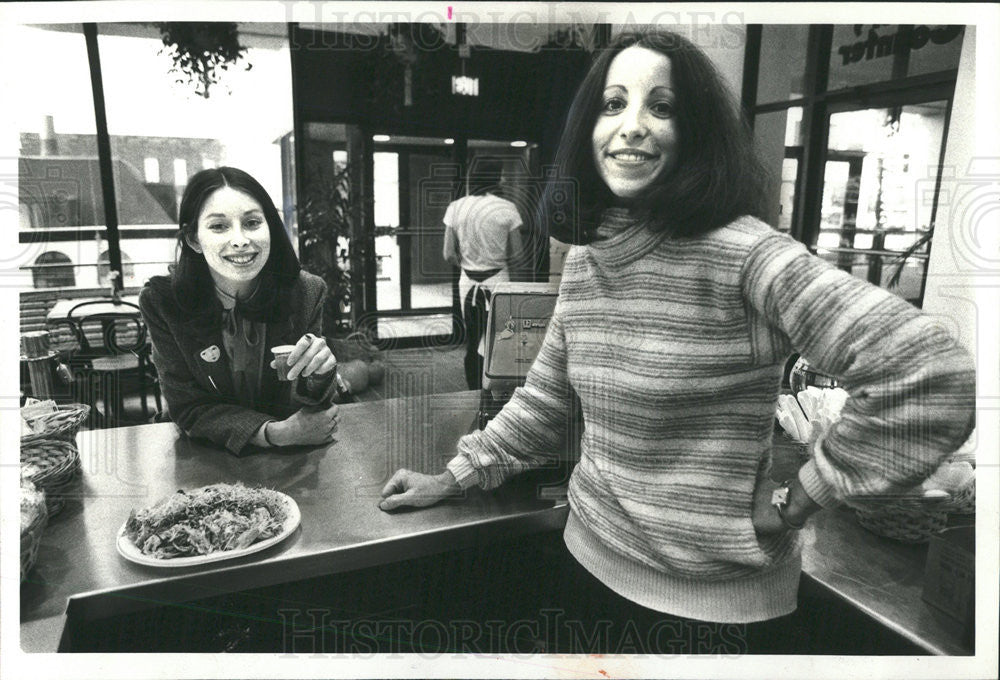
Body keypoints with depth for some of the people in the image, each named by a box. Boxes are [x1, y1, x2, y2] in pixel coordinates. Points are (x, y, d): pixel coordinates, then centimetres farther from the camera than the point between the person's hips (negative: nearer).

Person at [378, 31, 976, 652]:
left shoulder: (745, 256, -21)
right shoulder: (584, 256, 1)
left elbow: (935, 378, -25)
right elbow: (544, 397, 10)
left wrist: (797, 500, -18)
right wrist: (457, 477, 10)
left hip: (718, 602, -6)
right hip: (593, 561, 6)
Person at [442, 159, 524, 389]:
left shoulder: (455, 208, -2)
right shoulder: (506, 208, -10)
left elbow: (449, 254, -2)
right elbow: (515, 251, -4)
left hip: (467, 281, 3)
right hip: (497, 280, -3)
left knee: (471, 343, 13)